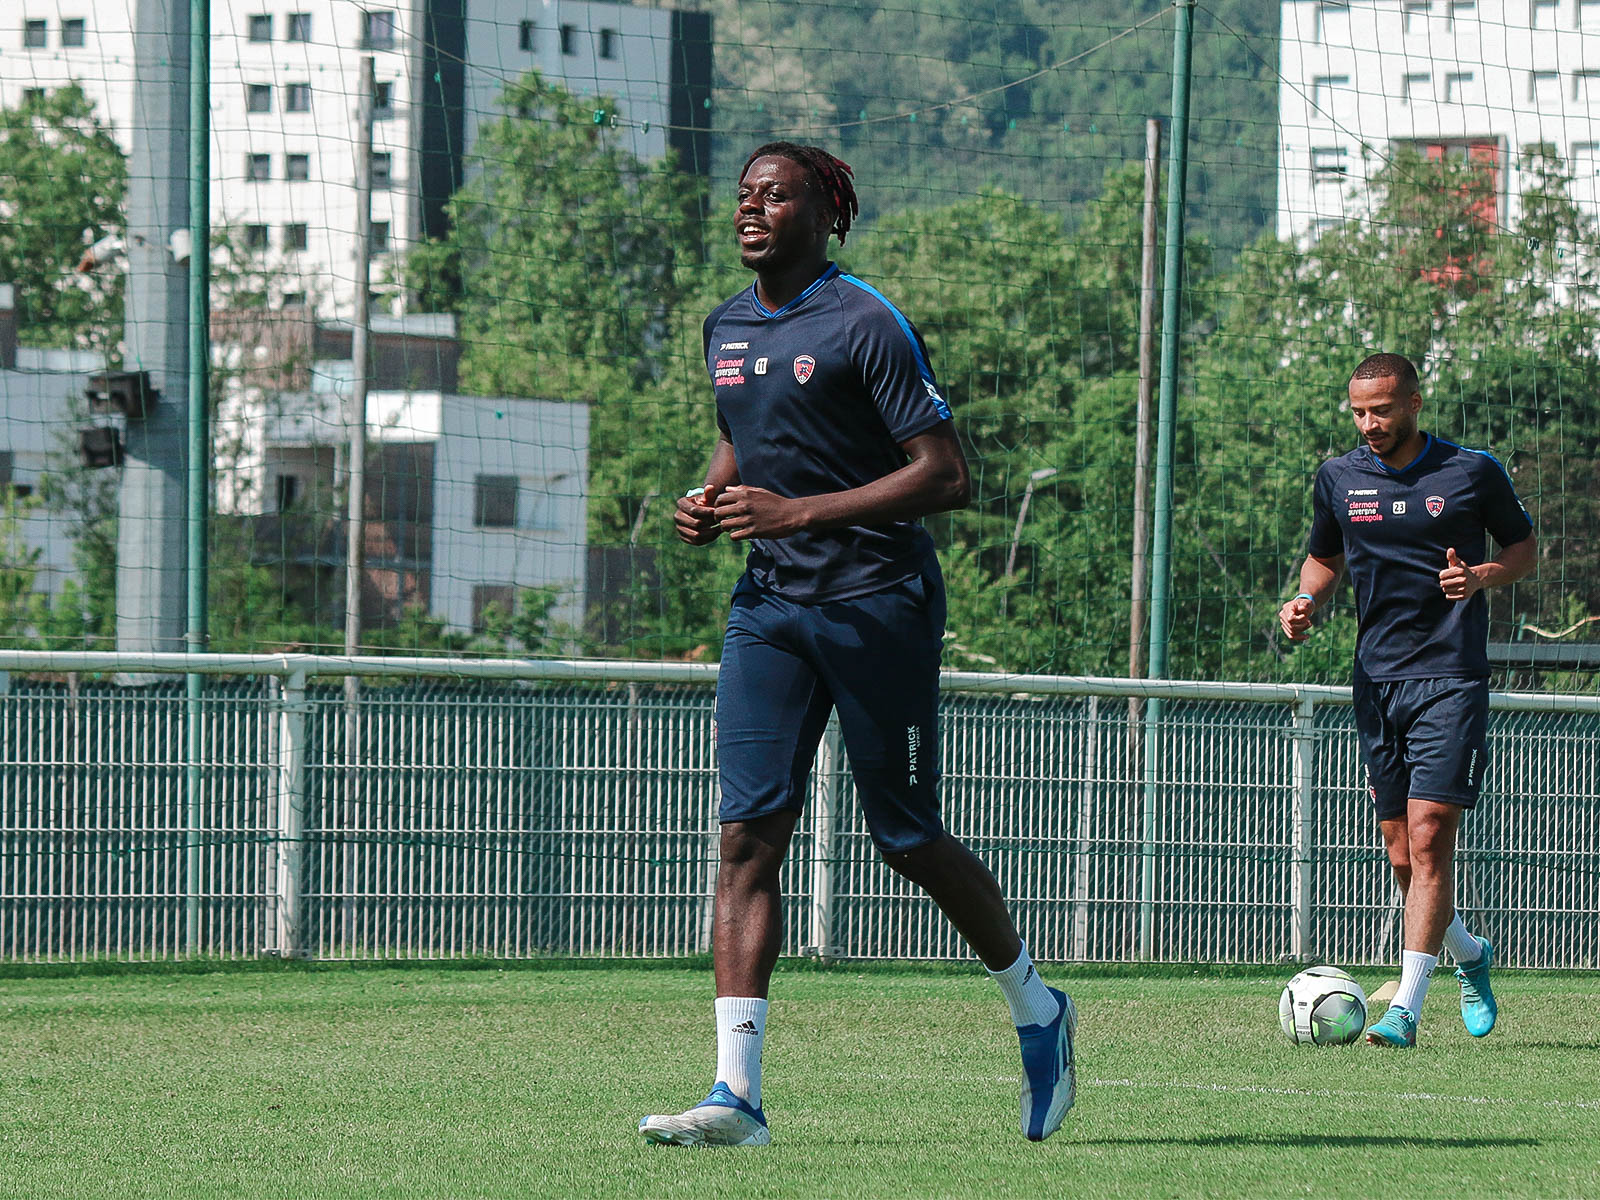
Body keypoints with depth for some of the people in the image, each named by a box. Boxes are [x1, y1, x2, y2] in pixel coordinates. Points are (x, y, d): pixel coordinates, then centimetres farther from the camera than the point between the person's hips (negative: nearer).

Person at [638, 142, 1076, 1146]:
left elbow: (947, 476, -15)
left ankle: (1039, 1012, 28)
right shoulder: (728, 328, 10)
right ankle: (737, 1094, -12)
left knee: (907, 838, 3)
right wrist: (712, 504, 6)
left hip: (879, 600, -6)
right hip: (769, 603, 6)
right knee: (748, 835, -7)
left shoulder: (866, 326, -12)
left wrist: (802, 511, -21)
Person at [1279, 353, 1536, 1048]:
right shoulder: (1339, 478, 8)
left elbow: (1524, 548, 10)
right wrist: (1306, 602, 1)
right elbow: (1325, 558, 22)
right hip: (1377, 676, 4)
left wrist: (1482, 577, -11)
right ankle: (1468, 955, 34)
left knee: (1428, 834, -14)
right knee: (1402, 853, 7)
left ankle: (1406, 1007, -15)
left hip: (1451, 677, -4)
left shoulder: (1474, 473, -2)